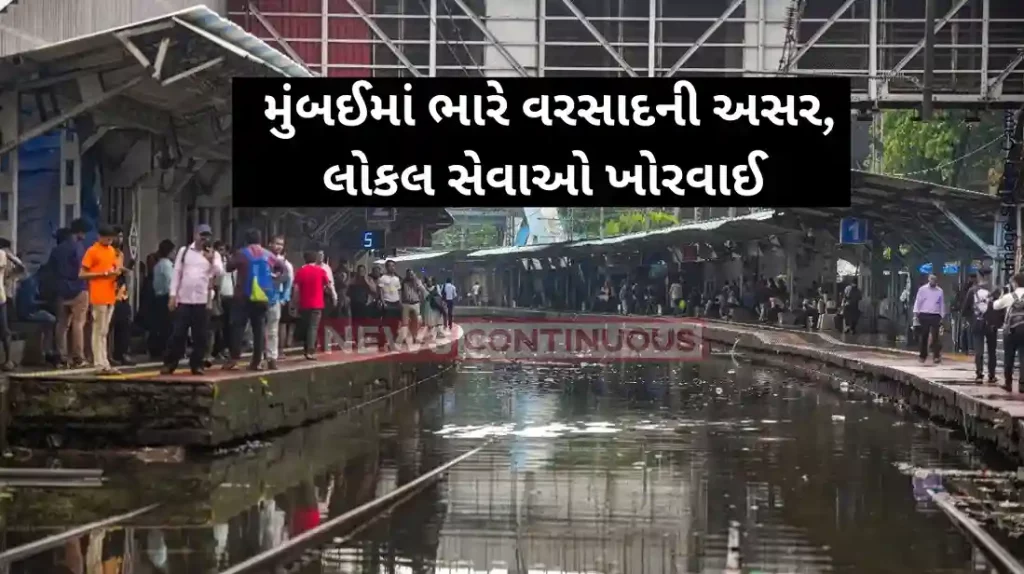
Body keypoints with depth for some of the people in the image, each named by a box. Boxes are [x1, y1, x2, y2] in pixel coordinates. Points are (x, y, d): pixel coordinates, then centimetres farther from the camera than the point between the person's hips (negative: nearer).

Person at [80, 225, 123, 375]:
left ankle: (103, 364, 11)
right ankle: (102, 365, -7)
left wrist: (117, 271, 3)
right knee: (99, 331, -6)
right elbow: (82, 274, -8)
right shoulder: (92, 251, -5)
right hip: (98, 297, -7)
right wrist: (104, 274, -14)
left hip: (110, 296, 7)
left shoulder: (112, 251, 17)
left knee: (104, 331, 9)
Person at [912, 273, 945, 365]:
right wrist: (916, 313, -7)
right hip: (924, 315, 0)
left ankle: (936, 356, -8)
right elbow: (918, 301, 1)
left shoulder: (940, 291, 7)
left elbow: (942, 304, 12)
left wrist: (942, 316, 8)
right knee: (924, 336, 5)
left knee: (935, 336, -6)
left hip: (935, 316, 0)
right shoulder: (922, 289, 3)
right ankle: (923, 355, 16)